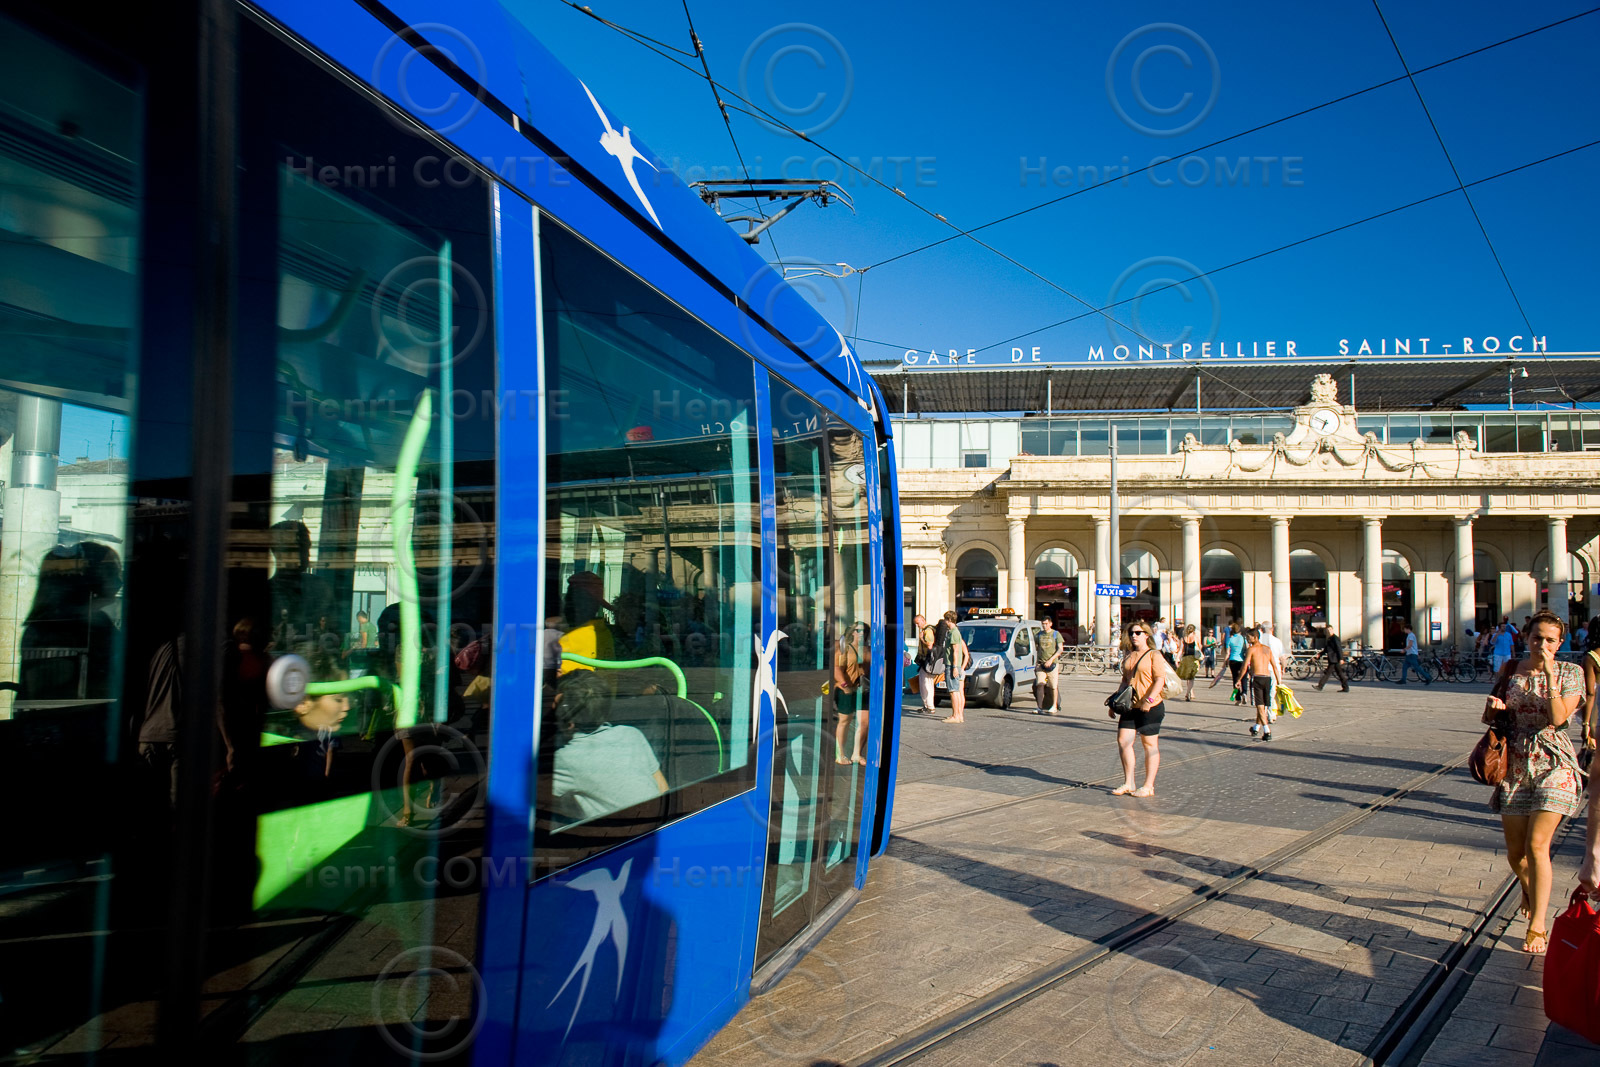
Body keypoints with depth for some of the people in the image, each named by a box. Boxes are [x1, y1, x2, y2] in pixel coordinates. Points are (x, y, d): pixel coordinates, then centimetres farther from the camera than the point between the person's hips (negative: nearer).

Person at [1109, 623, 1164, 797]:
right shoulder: (1129, 656, 14)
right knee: (1123, 740, 1)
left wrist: (1149, 699, -26)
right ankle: (1128, 783, 11)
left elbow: (1160, 679, -15)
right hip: (1130, 706, 7)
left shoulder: (1154, 655, -6)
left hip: (1150, 708, -7)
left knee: (1150, 744, 1)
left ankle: (1149, 786, 8)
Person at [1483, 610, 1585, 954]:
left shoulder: (1570, 673, -2)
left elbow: (1558, 717, -16)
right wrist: (1493, 707, -9)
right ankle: (1530, 889, 41)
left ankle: (1538, 926, -5)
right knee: (1515, 852, 8)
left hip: (1553, 766, -3)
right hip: (1514, 767, 3)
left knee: (1537, 845, -13)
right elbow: (1491, 717, 13)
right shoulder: (1510, 670, 6)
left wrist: (1549, 674, -19)